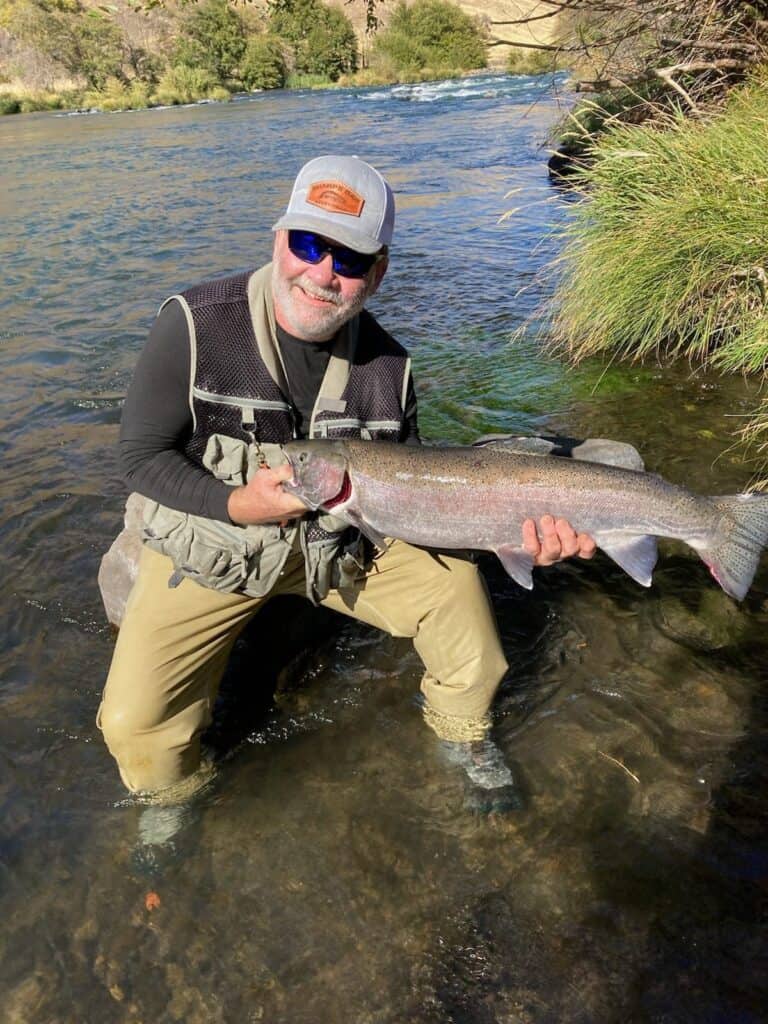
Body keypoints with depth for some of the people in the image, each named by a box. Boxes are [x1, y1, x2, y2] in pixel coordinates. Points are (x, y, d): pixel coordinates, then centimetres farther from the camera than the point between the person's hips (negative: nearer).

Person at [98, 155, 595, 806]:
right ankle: (172, 796, 23)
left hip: (339, 540, 3)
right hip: (204, 545, -2)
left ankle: (463, 732, 19)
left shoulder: (387, 367, -9)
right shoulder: (195, 325, -19)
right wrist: (236, 504, -28)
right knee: (134, 724, -17)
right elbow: (142, 455, -12)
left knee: (453, 584, -11)